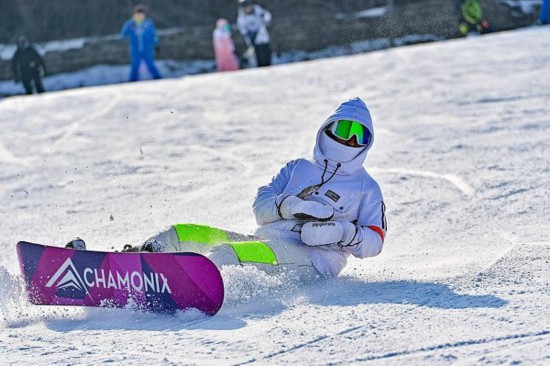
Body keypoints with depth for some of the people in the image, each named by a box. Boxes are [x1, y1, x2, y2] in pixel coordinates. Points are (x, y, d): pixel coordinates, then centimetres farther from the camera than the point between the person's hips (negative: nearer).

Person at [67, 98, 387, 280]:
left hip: (310, 261, -6)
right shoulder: (297, 169, 28)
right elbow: (261, 207, 15)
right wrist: (288, 206, -7)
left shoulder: (366, 189, 17)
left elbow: (374, 242, 6)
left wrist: (342, 232, -13)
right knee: (181, 234, -10)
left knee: (227, 254, -34)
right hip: (263, 243, 6)